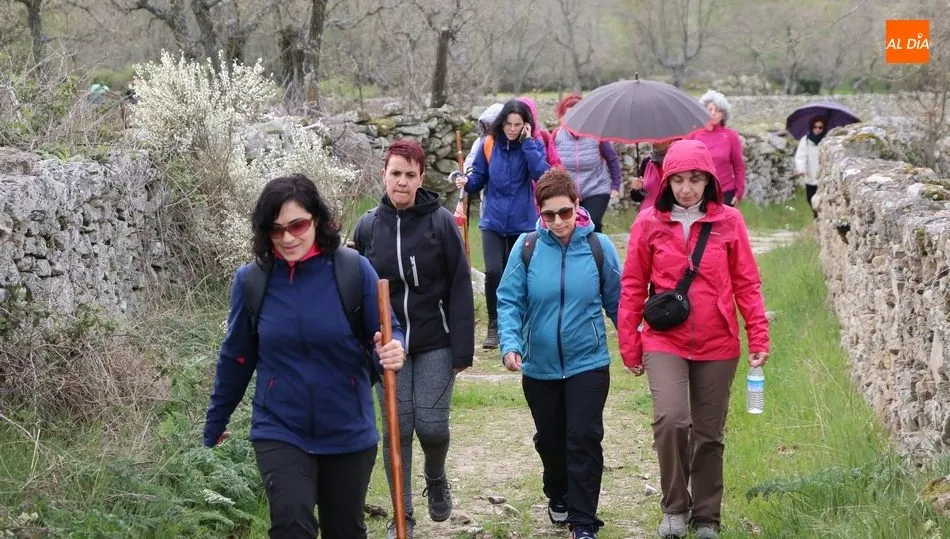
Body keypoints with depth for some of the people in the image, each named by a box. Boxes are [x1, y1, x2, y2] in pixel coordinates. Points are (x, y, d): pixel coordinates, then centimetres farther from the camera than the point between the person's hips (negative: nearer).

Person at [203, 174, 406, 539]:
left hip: (349, 434, 0)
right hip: (279, 432, 0)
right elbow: (235, 357, 6)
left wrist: (392, 351, -30)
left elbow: (386, 333, -5)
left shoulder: (353, 270, -11)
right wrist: (216, 422, 15)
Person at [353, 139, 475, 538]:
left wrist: (462, 350, -9)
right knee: (397, 429, 3)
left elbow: (460, 289, -6)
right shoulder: (368, 226, 0)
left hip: (435, 344, -2)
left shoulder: (440, 221, -8)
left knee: (431, 425, -5)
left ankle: (435, 479, 29)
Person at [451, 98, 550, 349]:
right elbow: (479, 178, 5)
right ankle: (494, 327, 1)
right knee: (493, 272, -14)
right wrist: (466, 182, -16)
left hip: (522, 223, 0)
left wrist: (528, 143, -20)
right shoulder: (490, 145, -1)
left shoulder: (533, 146, -3)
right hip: (493, 222, 0)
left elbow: (542, 174, -20)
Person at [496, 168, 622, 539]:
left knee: (584, 440, -6)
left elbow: (616, 301, 1)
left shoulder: (599, 246, -8)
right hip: (539, 366, 2)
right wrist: (510, 344, -23)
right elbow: (509, 301, -9)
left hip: (588, 363, -2)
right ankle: (558, 498, 43)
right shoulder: (526, 247, -9)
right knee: (550, 440, 16)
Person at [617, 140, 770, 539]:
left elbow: (747, 284, 2)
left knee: (709, 435, 10)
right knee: (670, 420, -21)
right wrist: (629, 346, 4)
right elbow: (633, 287, 3)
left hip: (717, 344, 1)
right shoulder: (649, 223, -2)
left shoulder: (728, 221, -2)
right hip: (665, 341, -1)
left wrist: (759, 337, -4)